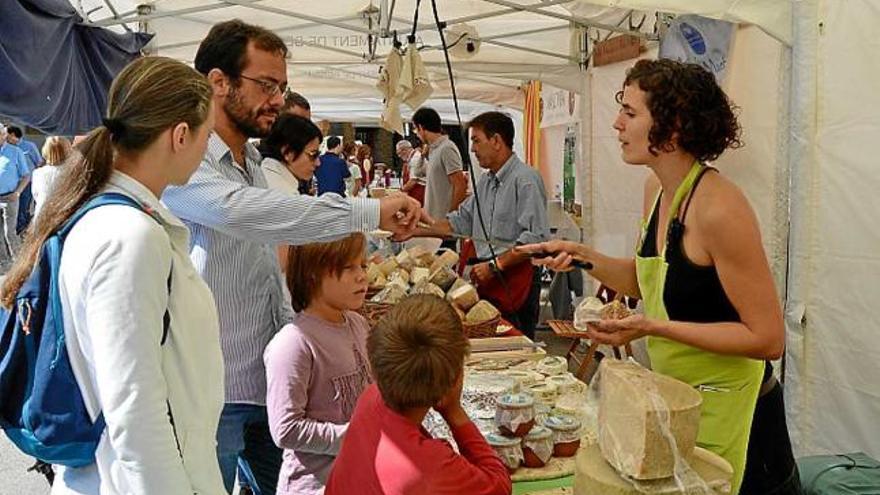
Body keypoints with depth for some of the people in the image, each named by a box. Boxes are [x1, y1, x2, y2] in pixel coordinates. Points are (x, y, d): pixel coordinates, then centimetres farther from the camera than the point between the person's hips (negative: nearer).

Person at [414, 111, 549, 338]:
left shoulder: (525, 179, -12)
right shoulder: (486, 181, 18)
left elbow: (536, 237, -21)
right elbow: (460, 220, 24)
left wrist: (495, 266, -19)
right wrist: (415, 231, 16)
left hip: (516, 277, -8)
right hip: (488, 280, 8)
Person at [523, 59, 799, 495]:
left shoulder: (719, 208, -25)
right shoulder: (657, 189, 0)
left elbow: (767, 338, -23)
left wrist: (656, 327, -28)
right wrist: (583, 257, -3)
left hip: (726, 410, -8)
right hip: (673, 400, 8)